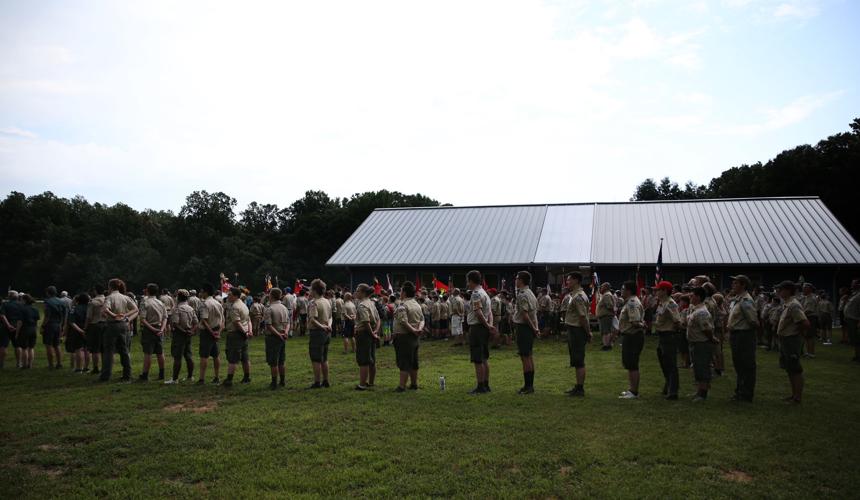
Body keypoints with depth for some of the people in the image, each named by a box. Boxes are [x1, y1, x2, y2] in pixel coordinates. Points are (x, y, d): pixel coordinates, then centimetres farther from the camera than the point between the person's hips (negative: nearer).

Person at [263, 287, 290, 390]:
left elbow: (269, 325, -20)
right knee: (281, 362, 16)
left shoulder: (269, 309, -13)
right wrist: (286, 331, -9)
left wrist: (278, 334, -17)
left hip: (273, 337, -7)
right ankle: (283, 381, 22)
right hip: (283, 338, 7)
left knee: (273, 362, 0)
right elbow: (288, 323, 7)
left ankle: (274, 383, 3)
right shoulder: (285, 308, 10)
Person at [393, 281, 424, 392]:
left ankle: (402, 386, -8)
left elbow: (403, 322, -24)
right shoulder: (417, 305, 12)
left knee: (404, 362, -7)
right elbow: (422, 319, 8)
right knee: (413, 362, 15)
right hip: (414, 337, 8)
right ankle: (414, 384, 22)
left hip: (403, 336, -8)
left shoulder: (402, 305, -15)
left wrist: (413, 330, -16)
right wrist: (419, 328, -8)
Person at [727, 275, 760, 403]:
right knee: (738, 364, 19)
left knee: (746, 366, -1)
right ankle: (740, 391, 31)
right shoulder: (735, 299, 13)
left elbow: (753, 320, -23)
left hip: (744, 335, -10)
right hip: (736, 335, 10)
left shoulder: (745, 301, -19)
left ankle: (746, 396, 6)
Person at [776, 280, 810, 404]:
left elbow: (806, 324, -27)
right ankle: (794, 394, 27)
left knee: (795, 370, -2)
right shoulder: (786, 304, 10)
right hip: (785, 339, 10)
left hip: (792, 340, -10)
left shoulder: (794, 305, -21)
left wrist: (800, 334, -12)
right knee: (789, 369, 17)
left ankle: (798, 398, 6)